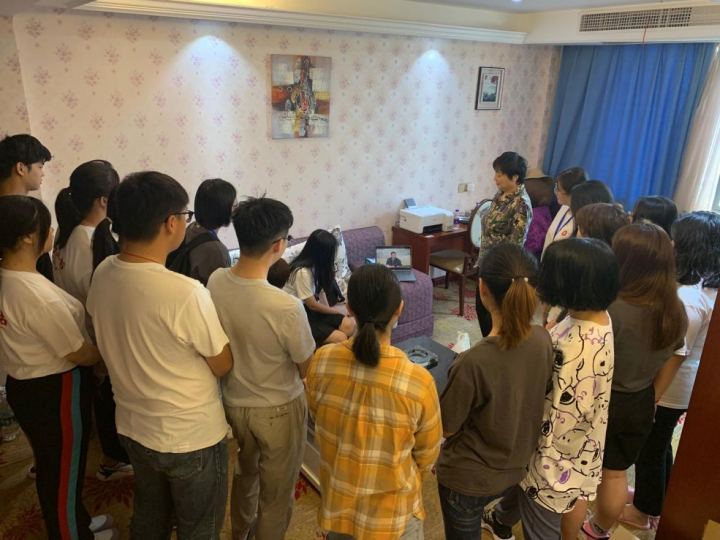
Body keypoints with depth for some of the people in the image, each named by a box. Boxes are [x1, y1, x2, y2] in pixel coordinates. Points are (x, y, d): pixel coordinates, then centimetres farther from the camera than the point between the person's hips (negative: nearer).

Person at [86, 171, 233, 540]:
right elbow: (223, 365, -17)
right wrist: (214, 326, 2)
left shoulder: (102, 274, -10)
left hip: (133, 428, 7)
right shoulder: (186, 293, -32)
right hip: (191, 439, -6)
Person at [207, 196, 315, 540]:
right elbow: (307, 370, -17)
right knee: (276, 493, 20)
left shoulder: (215, 283, -15)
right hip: (278, 410, -6)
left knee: (245, 471, 33)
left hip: (233, 402, 7)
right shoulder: (286, 308, -34)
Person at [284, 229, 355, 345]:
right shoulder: (302, 272, -26)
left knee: (349, 325, -10)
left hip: (312, 310, 8)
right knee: (341, 339, -20)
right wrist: (338, 312, -5)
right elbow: (312, 305, -18)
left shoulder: (315, 265, 2)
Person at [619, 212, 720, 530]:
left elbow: (675, 356, -25)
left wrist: (650, 400, -18)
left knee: (649, 447, 12)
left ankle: (642, 511, 32)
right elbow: (693, 348, 8)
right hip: (688, 386, 8)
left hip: (670, 388, -8)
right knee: (660, 445, 26)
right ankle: (655, 500, 45)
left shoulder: (688, 298, -28)